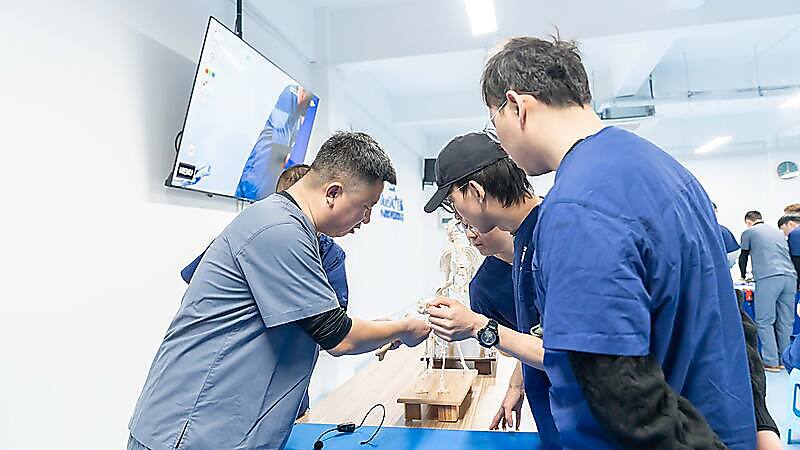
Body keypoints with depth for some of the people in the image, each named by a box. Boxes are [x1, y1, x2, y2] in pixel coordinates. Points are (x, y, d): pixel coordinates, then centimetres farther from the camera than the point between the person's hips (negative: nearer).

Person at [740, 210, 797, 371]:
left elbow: (743, 257, 19)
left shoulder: (748, 232, 12)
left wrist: (743, 275, 36)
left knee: (765, 322, -3)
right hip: (790, 277, 6)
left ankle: (771, 362, -6)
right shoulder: (778, 232, 27)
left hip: (768, 278, -6)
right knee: (785, 322, 8)